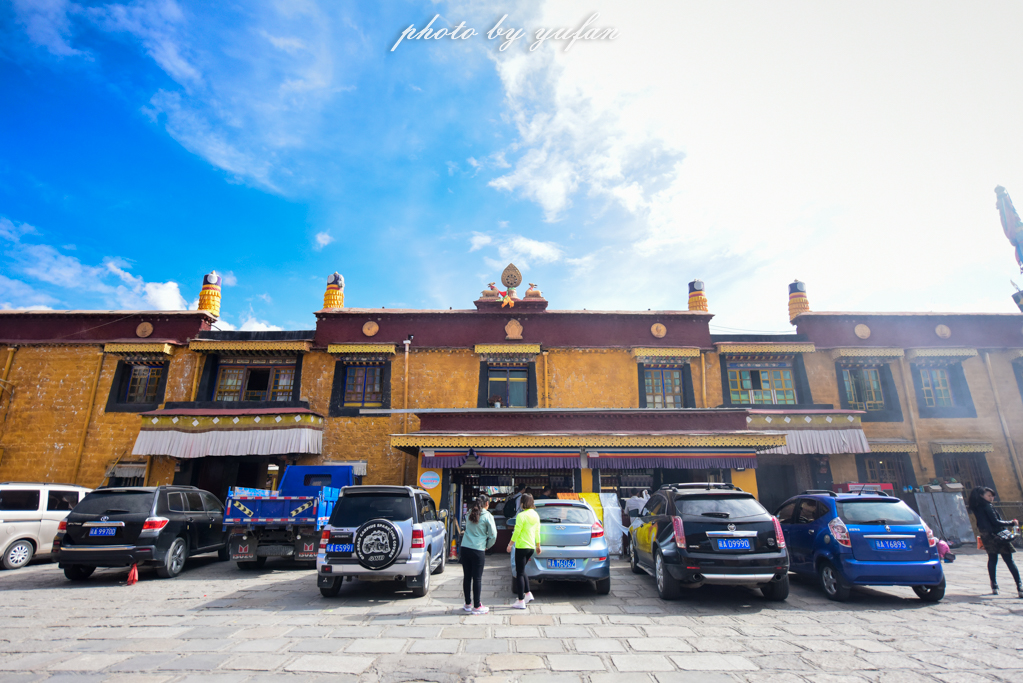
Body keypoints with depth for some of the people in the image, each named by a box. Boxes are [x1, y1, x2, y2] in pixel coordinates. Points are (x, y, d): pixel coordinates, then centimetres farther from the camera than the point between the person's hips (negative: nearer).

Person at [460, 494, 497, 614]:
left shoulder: (470, 514, 9)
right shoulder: (487, 516, -7)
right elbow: (493, 535, -7)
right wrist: (487, 546, 10)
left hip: (465, 548, 5)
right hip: (478, 550, -5)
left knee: (467, 576, 13)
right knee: (477, 578, 3)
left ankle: (468, 604, 25)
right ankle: (476, 607, 11)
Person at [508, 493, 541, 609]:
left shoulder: (521, 515, -16)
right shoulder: (536, 515, 7)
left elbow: (517, 532, -15)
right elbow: (537, 532, 14)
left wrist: (510, 545, -5)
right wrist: (538, 545, 23)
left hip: (522, 547, -8)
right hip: (531, 547, 8)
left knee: (519, 573, 0)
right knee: (522, 570, 22)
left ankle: (521, 601, 3)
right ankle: (528, 593, 19)